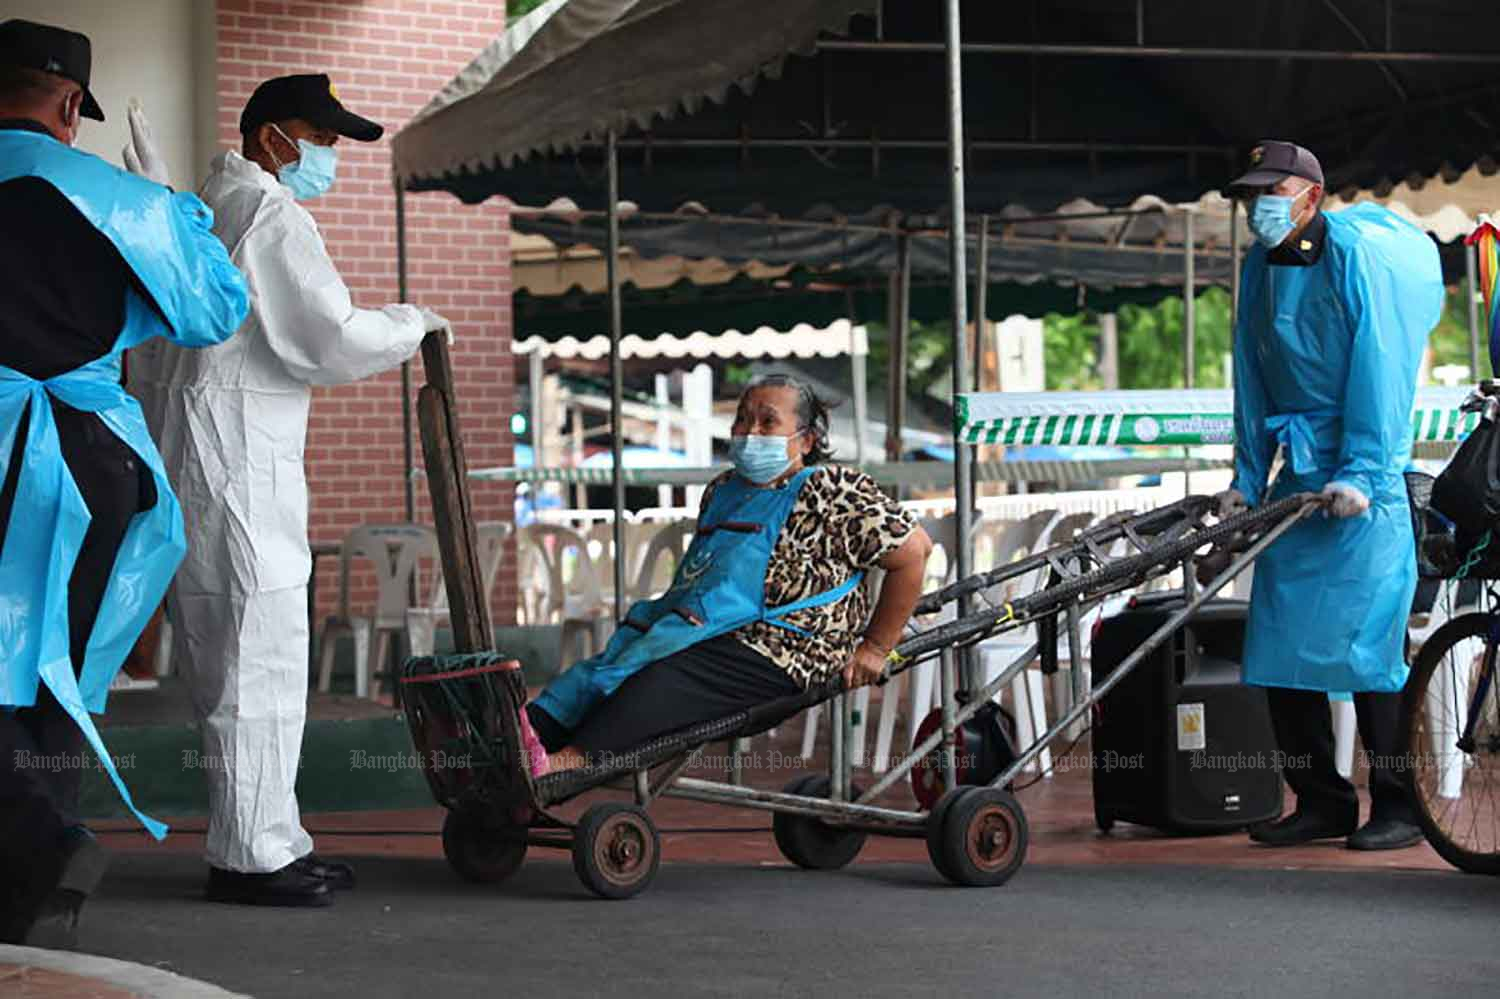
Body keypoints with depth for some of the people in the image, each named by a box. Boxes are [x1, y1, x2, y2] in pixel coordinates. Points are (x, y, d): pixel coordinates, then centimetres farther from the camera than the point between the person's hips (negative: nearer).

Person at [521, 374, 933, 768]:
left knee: (661, 682, -33)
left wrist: (874, 649, -3)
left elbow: (913, 549, -4)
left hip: (774, 656, -8)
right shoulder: (722, 491, 22)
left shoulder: (831, 491, -2)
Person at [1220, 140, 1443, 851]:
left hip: (1364, 480, -7)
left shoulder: (1357, 254, -10)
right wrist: (1247, 477, 13)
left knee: (1367, 644, -8)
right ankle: (1320, 802, 12)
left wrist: (1360, 474, -19)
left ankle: (1399, 805, 2)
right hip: (1297, 472, 7)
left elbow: (1378, 371, -14)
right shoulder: (1261, 268, 12)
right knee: (1280, 643, 3)